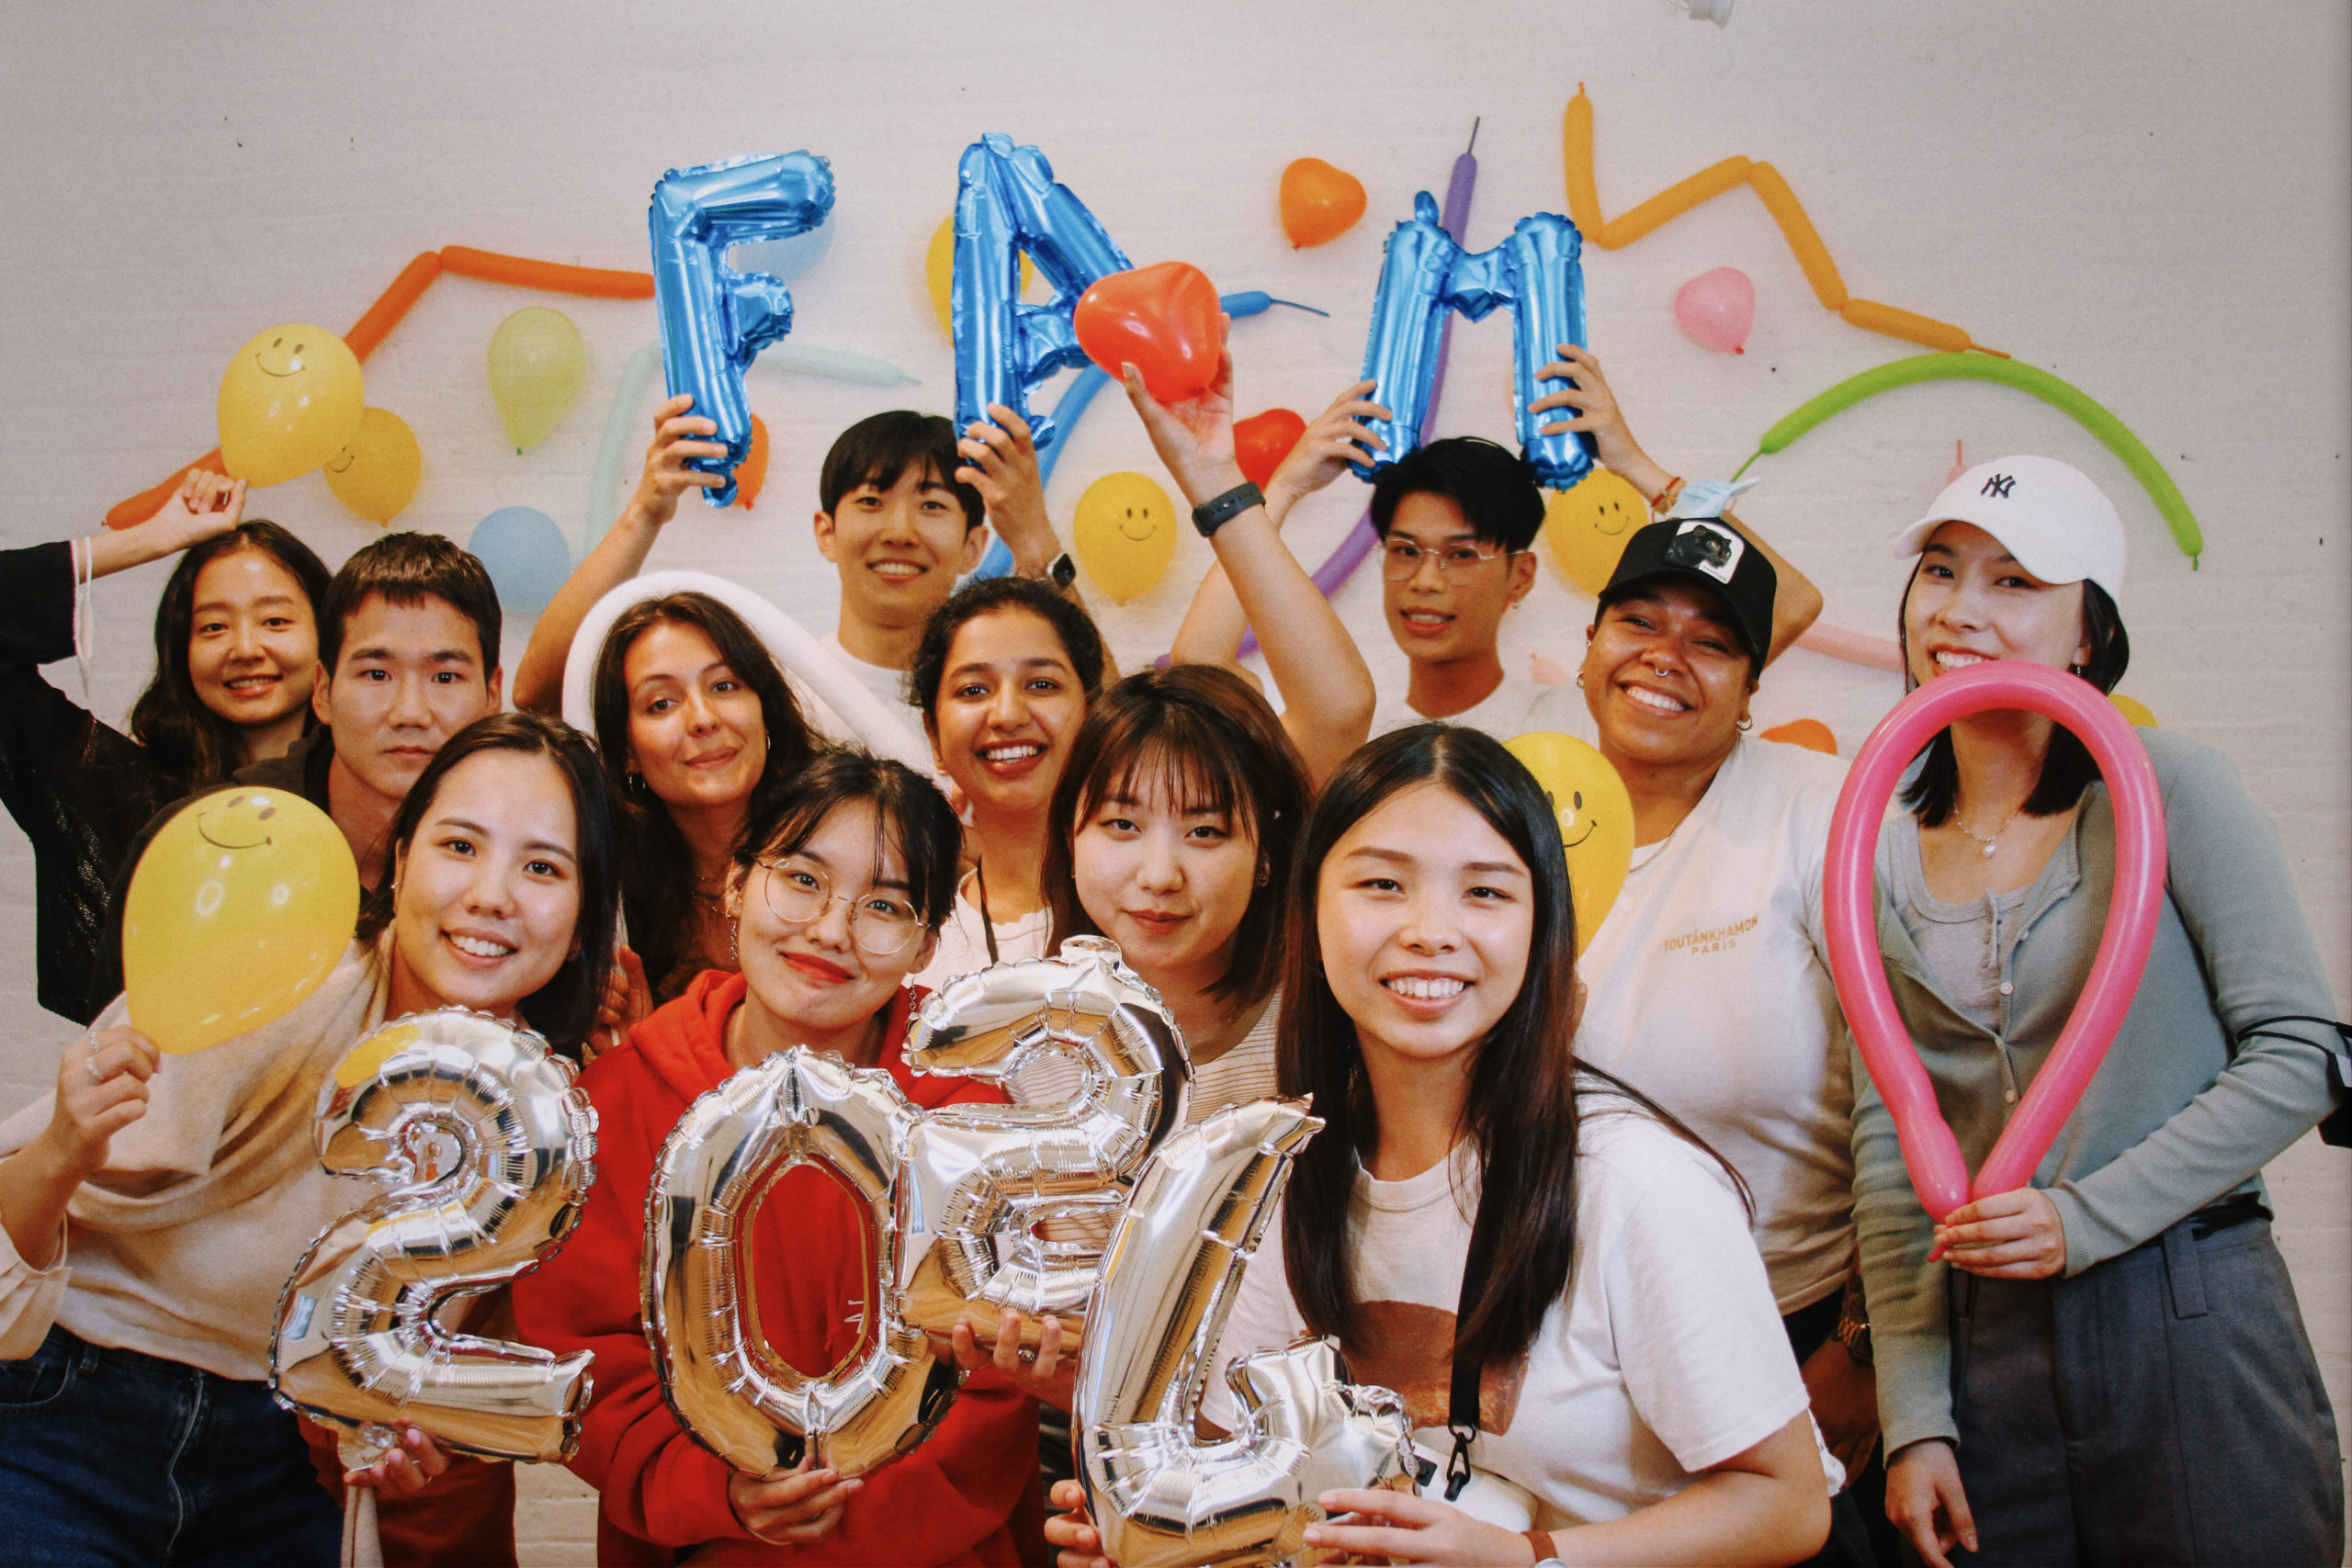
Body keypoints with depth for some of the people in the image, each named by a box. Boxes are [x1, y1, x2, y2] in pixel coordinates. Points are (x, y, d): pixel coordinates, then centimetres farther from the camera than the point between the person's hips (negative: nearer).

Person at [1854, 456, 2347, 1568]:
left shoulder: (2167, 788, -4)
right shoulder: (1888, 858, 6)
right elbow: (1885, 1144, 4)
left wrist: (2085, 1217, -15)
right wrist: (1913, 1418, -1)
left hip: (2191, 1331, -3)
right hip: (1983, 1342, 3)